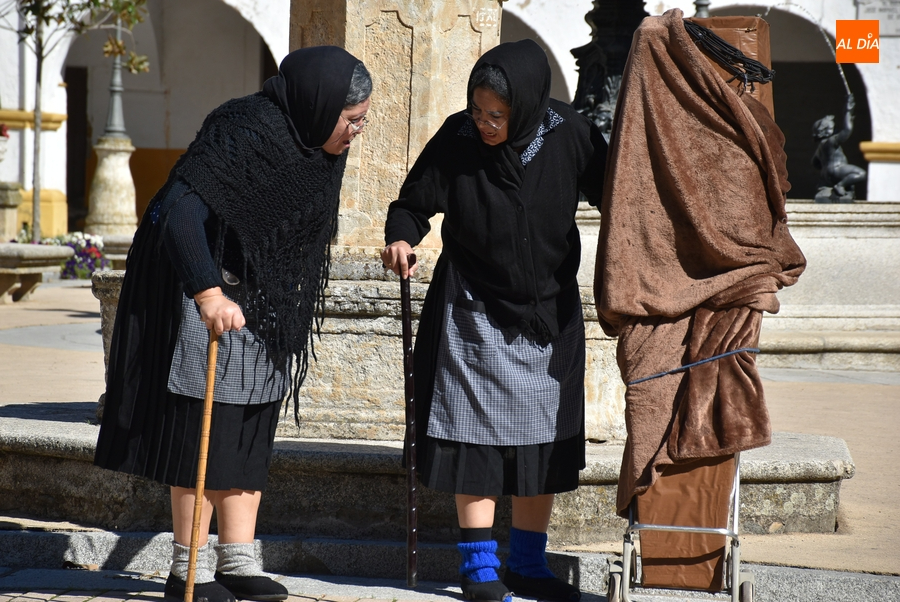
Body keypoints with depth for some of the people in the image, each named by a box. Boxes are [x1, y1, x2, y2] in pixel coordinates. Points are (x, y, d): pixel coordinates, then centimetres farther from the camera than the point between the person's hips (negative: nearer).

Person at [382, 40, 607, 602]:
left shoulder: (569, 134, -12)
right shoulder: (457, 139, -15)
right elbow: (414, 203, -6)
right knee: (477, 437, -2)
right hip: (475, 313, -2)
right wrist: (402, 238, -25)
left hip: (549, 313, 2)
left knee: (542, 442, 8)